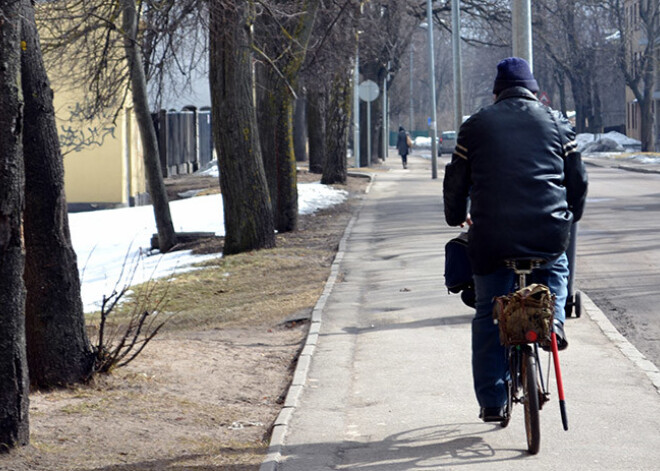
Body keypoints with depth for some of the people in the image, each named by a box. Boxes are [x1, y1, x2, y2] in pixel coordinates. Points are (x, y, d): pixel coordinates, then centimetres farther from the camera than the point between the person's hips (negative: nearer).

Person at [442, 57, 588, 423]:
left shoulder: (476, 125, 9)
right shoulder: (555, 122, 11)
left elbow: (456, 181, 13)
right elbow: (578, 179, 16)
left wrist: (457, 217, 33)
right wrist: (570, 216, 35)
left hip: (492, 238, -1)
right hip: (548, 234, 1)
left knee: (488, 318, 12)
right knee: (556, 268, 35)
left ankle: (492, 402, 10)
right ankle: (552, 316, 6)